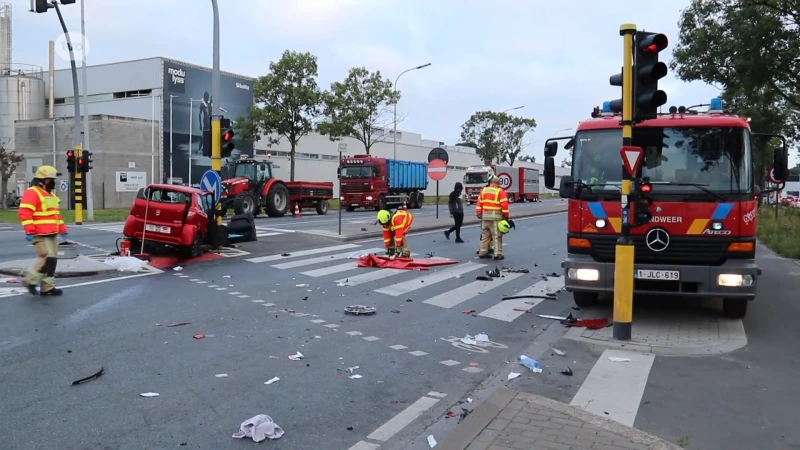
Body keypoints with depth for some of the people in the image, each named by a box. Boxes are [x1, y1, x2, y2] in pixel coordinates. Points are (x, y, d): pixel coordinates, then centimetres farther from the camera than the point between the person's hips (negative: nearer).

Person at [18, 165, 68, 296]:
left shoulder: (50, 195, 20)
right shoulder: (32, 193, -10)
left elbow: (56, 214, 28)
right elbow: (25, 213, -19)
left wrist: (62, 229, 23)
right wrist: (29, 231, -24)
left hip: (52, 234, 9)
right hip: (40, 235, -9)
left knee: (52, 259, 7)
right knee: (47, 258, -15)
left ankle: (47, 287, 13)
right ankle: (31, 280, 2)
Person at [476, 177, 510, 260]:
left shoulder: (483, 190, 12)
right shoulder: (500, 191, -4)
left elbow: (479, 202, 10)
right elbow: (504, 204, -10)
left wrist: (479, 213, 15)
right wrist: (506, 215, -3)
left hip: (485, 215, 5)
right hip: (495, 216, -5)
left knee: (485, 235, 13)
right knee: (496, 235, -2)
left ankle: (483, 252, 15)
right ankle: (497, 254, -4)